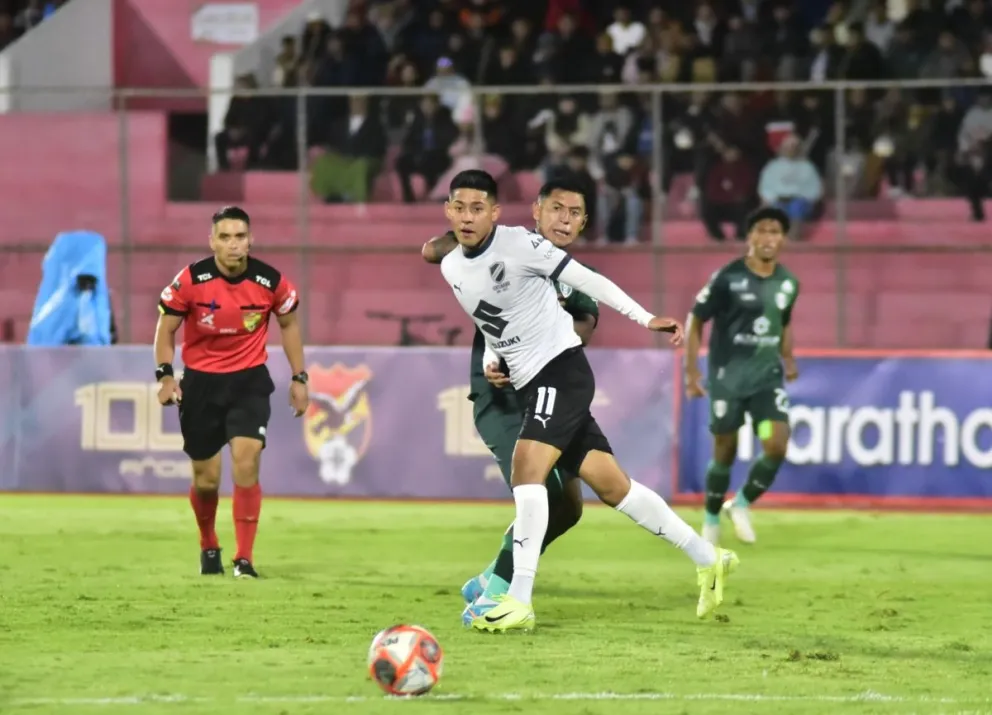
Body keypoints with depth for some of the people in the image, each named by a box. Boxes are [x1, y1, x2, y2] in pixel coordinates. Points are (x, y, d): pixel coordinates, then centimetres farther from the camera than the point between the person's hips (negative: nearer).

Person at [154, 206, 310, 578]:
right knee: (206, 479, 4)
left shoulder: (271, 281, -10)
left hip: (249, 380, 0)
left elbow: (289, 323, 9)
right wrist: (166, 375, -15)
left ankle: (244, 559, -13)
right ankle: (208, 547, 34)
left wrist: (299, 378, 8)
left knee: (246, 458, -20)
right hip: (200, 382, 0)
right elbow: (166, 328, -2)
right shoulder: (191, 280, -13)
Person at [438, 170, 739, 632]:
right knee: (611, 487, 9)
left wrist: (645, 318, -11)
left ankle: (519, 602, -23)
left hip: (561, 368, -7)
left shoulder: (519, 243, -13)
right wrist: (490, 357, 8)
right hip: (529, 384, 7)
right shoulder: (451, 268, 9)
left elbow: (584, 279, -9)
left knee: (526, 471, -22)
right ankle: (707, 559, 22)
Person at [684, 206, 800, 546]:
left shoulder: (788, 283, 4)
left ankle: (742, 504, 11)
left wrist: (788, 358, 6)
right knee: (725, 452, 4)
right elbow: (696, 321, -5)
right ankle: (711, 518, 27)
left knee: (777, 445, -12)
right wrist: (692, 371, -8)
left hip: (767, 376, 4)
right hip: (728, 376, -4)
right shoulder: (728, 278, -12)